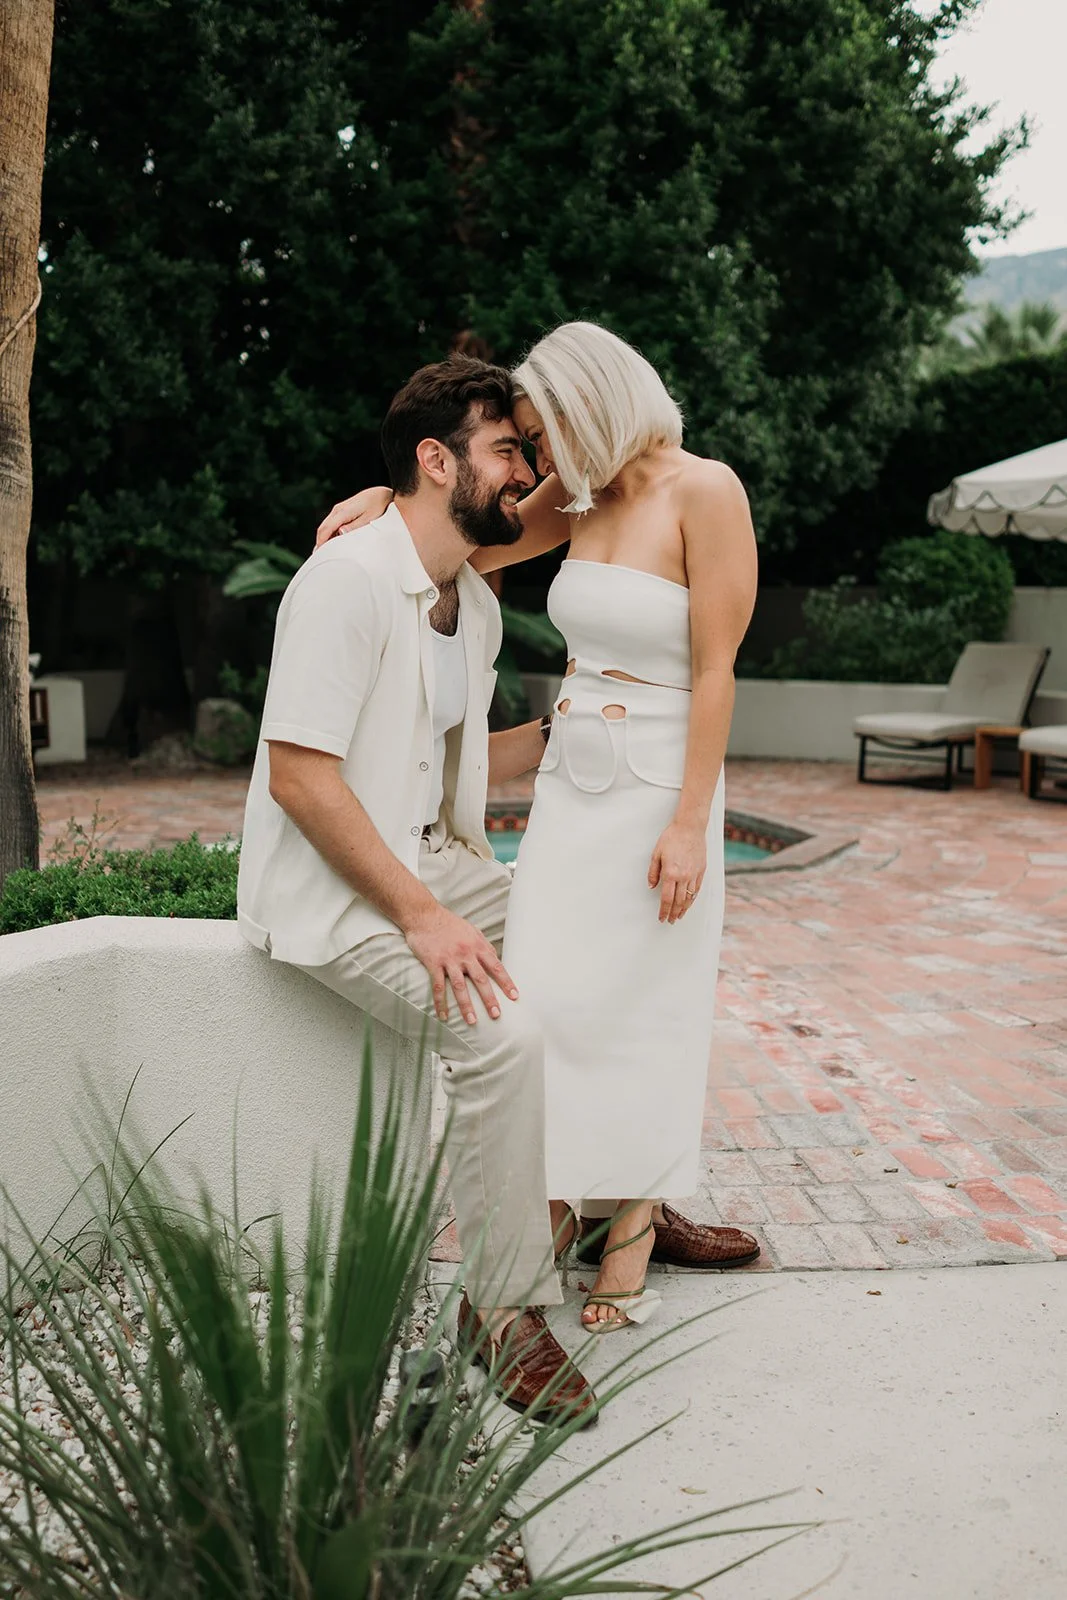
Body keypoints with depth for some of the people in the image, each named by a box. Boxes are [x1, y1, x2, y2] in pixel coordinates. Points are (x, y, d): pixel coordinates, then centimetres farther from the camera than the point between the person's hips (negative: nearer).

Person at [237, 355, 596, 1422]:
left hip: (434, 861, 9)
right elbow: (297, 774, -23)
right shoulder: (348, 580, -17)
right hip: (333, 887, -9)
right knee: (504, 1031, -28)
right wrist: (422, 918, -26)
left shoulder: (475, 603, 11)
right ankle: (502, 1306, -10)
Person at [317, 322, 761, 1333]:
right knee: (544, 996, 2)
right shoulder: (587, 500, 8)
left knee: (639, 1011, 3)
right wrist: (385, 499, -1)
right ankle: (567, 1200, 18)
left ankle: (635, 1219, 20)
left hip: (657, 786, -6)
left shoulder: (704, 492, -11)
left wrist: (689, 821, -17)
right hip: (570, 782, 6)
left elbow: (715, 669, -14)